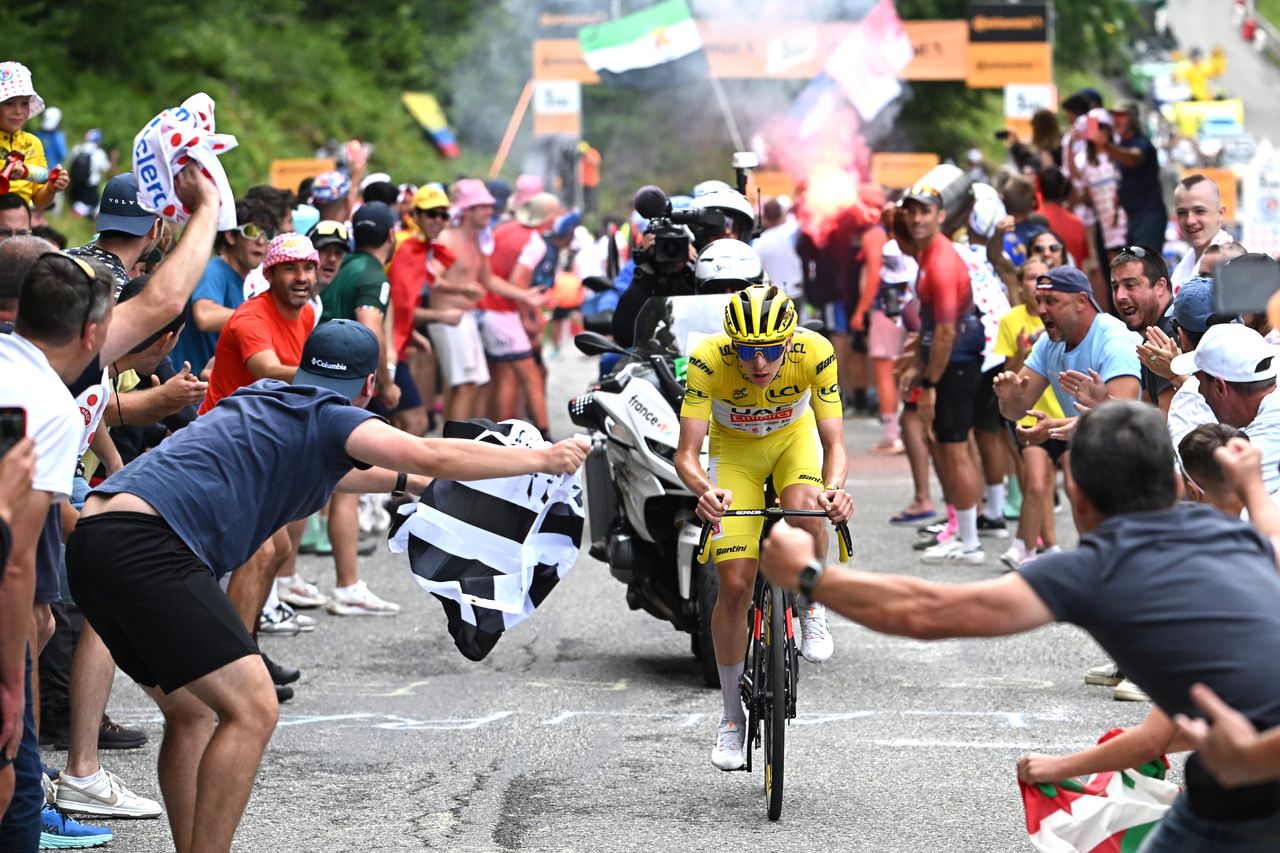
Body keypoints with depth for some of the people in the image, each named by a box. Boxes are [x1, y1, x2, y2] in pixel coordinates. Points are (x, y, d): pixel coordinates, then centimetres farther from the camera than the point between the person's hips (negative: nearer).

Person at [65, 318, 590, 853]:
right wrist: (542, 459, 2)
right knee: (250, 710, -11)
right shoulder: (329, 417, 2)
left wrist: (404, 480, 61)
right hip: (148, 547, -10)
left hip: (95, 541, 10)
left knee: (190, 714, 20)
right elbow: (433, 455, -9)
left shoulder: (267, 401, 28)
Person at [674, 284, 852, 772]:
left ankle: (812, 609, -4)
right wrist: (704, 490, -56)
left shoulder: (815, 354, -32)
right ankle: (732, 717, 9)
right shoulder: (708, 360, -34)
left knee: (804, 509, -35)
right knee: (734, 585, -9)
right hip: (734, 448, 0)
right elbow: (686, 454, -34)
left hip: (794, 437, 0)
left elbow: (834, 442, -29)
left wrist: (835, 488, -51)